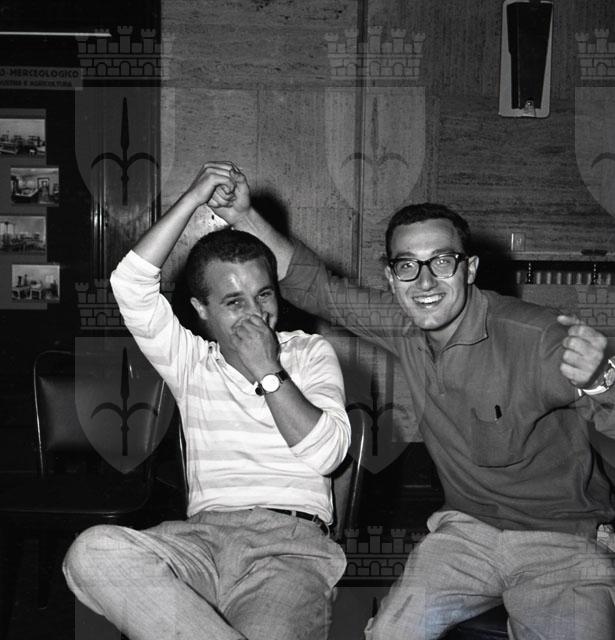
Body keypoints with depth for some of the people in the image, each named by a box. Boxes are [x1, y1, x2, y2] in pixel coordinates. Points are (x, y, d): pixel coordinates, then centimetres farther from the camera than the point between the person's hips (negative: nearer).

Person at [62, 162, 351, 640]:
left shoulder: (311, 354, 16)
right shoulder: (189, 360, 19)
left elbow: (326, 453, 1)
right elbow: (131, 284, 3)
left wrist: (269, 373, -2)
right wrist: (191, 200, 4)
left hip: (292, 538, -3)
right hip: (204, 532, 3)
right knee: (93, 552, -31)